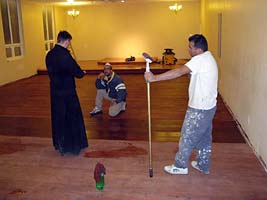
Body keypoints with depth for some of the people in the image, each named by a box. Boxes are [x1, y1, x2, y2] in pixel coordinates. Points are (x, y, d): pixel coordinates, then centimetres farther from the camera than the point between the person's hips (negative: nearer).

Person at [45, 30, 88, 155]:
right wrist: (82, 72, 7)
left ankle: (59, 145, 30)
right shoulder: (65, 56, -22)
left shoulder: (49, 55, 1)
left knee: (58, 118, 17)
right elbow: (78, 73, -16)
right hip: (67, 93, -7)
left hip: (55, 91, 7)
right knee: (72, 118, 8)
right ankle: (74, 145, 19)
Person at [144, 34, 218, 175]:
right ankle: (203, 165, 34)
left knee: (187, 137, 5)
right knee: (204, 137, 20)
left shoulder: (200, 60, -23)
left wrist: (155, 78, -35)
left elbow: (179, 72, -33)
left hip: (199, 109, -10)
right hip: (208, 105, 10)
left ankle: (180, 166, 21)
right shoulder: (208, 58, 11)